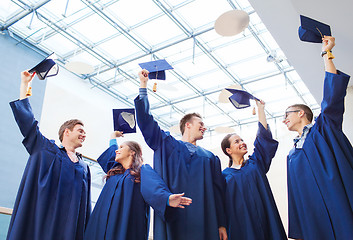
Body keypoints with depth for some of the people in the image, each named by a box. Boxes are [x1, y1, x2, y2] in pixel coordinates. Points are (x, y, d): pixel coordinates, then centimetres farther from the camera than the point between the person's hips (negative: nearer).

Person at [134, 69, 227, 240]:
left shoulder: (210, 158, 18)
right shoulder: (166, 144, 13)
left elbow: (218, 191, 12)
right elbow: (146, 120, 8)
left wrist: (221, 225, 5)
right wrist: (143, 85, 6)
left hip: (203, 220, 2)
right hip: (172, 216, -2)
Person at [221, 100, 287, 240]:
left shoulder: (254, 163, 10)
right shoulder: (225, 175, 5)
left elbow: (263, 135, 9)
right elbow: (223, 206, 2)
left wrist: (260, 108, 10)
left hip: (264, 222, 2)